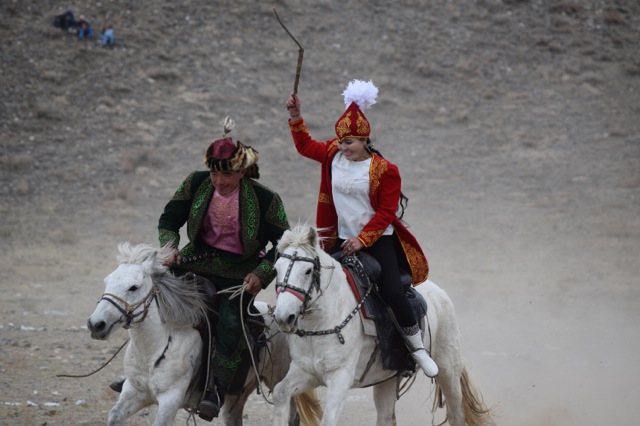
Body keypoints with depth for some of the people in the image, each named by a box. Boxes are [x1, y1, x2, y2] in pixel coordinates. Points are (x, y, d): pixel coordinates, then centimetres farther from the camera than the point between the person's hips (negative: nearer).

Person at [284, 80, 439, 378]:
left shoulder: (384, 170, -14)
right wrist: (295, 117, 7)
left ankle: (416, 348, -1)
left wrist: (363, 240, -18)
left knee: (392, 294, -16)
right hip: (343, 240, 5)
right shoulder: (333, 155, 1)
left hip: (378, 240, -5)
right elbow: (305, 146, 19)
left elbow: (386, 212, -12)